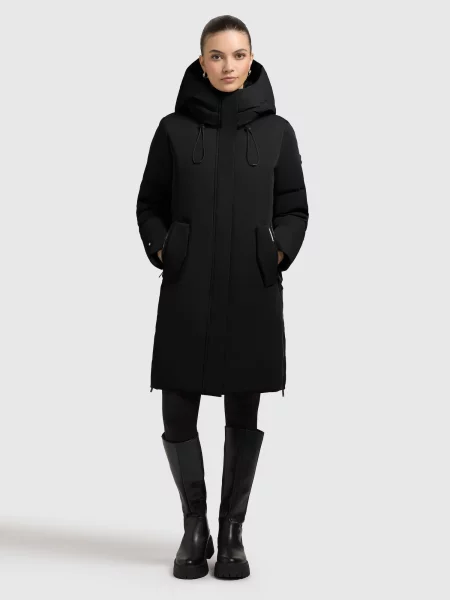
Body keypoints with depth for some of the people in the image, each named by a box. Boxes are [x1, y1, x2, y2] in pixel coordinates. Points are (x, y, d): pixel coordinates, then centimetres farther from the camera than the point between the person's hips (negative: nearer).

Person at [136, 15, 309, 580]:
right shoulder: (174, 128, 5)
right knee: (178, 416, 0)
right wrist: (161, 250, -5)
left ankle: (232, 533, 22)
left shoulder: (276, 130, 6)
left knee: (244, 415, 6)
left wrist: (278, 253, -5)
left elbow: (294, 209, 11)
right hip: (186, 293, 0)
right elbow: (150, 204, 11)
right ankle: (194, 528, 22)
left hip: (252, 293, 0)